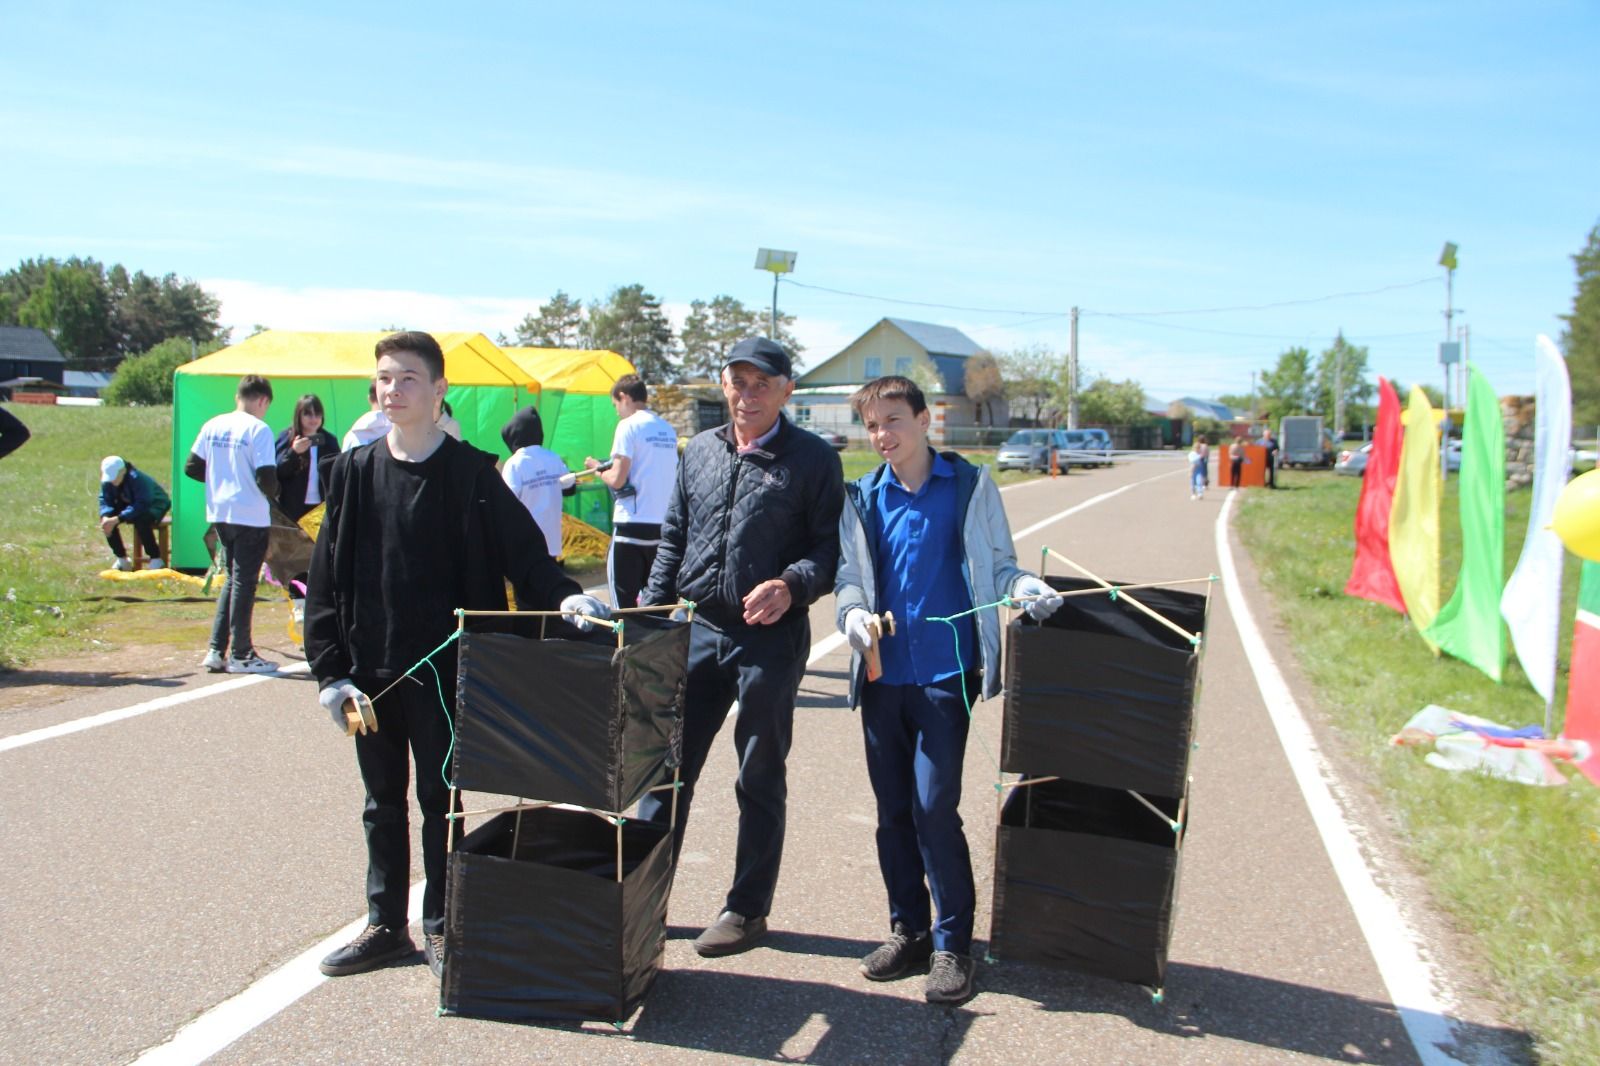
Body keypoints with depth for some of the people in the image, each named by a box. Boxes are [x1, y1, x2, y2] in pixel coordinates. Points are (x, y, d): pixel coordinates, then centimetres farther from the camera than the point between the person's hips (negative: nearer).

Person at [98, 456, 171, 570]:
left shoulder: (138, 479, -32)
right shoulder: (107, 481, -12)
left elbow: (142, 506, -39)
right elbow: (105, 501, -11)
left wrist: (117, 519, -45)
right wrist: (105, 517, -34)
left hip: (155, 506, -7)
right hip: (130, 506, 7)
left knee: (141, 520, -37)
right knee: (106, 519, -16)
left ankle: (156, 560, -25)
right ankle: (122, 559, -1)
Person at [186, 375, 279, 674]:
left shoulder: (212, 426, 6)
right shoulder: (258, 430, -13)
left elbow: (191, 468, 8)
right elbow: (266, 478, -18)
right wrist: (273, 492, 3)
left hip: (219, 514, 6)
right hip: (250, 516, -6)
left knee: (231, 579, 17)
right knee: (244, 582, 1)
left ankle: (216, 651, 15)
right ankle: (241, 656, 8)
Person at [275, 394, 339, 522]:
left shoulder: (328, 440, 7)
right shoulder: (286, 438, 1)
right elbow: (277, 471, -7)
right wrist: (293, 452, -21)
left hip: (322, 506, 2)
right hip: (294, 507, -2)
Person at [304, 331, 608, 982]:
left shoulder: (470, 473, -5)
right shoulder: (356, 470, 4)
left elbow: (521, 552, -8)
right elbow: (326, 578, 4)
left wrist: (561, 594, -28)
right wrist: (330, 669, -2)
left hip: (442, 672, -3)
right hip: (369, 672, 4)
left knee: (439, 800, 8)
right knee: (382, 802, 15)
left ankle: (441, 927, 23)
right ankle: (385, 924, 29)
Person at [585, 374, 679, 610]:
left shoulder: (629, 425, -9)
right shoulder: (669, 430, 11)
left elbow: (617, 480, -13)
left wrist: (597, 467, 7)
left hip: (632, 525, -7)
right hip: (662, 526, 7)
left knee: (623, 602, -1)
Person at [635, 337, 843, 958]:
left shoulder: (812, 458, -3)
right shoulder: (700, 451, 11)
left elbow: (832, 546, -6)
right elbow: (672, 539, 15)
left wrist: (791, 586, -24)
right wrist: (650, 617, 8)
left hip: (770, 637, -4)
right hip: (697, 628, 5)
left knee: (760, 778, 8)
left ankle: (747, 908, 21)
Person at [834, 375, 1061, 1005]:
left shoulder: (969, 486, 1)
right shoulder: (862, 498, 8)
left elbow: (996, 565, 5)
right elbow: (847, 574, 8)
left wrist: (1026, 587, -16)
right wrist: (853, 611, -13)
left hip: (945, 673, -3)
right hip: (882, 674, 4)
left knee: (934, 808, -7)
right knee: (892, 809, 10)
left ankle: (952, 944, 8)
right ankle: (908, 929, 26)